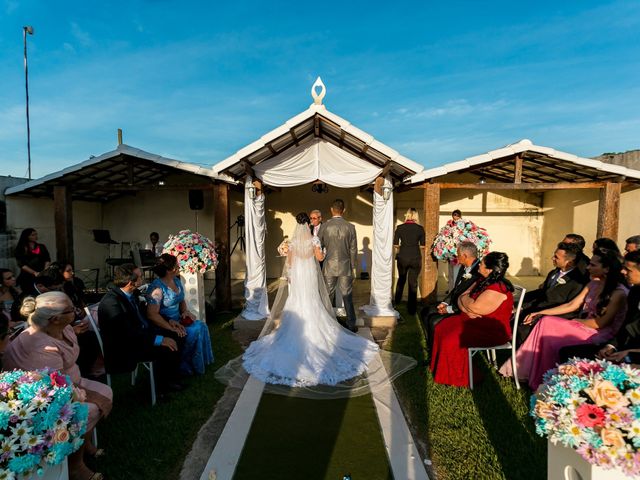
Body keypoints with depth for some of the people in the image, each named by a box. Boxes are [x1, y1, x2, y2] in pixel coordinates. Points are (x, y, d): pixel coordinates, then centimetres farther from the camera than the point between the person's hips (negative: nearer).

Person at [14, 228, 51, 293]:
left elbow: (47, 260, 6)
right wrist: (34, 272, -15)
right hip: (27, 277, -1)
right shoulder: (20, 249, 4)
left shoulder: (41, 247, 13)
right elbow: (21, 264, -4)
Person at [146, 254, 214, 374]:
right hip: (163, 324, -8)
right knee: (193, 331, -22)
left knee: (202, 326, -11)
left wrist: (185, 311, -1)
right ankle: (184, 365, -2)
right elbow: (152, 315, -25)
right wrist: (171, 327, -28)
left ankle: (203, 361, 2)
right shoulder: (157, 287, -21)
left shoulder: (177, 281, 5)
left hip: (177, 319, 8)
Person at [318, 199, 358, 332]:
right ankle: (351, 325, 15)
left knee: (328, 296, 11)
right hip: (345, 267, 0)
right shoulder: (350, 227, -6)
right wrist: (353, 267, 9)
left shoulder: (324, 227, -6)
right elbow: (353, 250, -2)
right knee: (347, 297, 8)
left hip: (329, 267, 0)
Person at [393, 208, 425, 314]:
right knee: (413, 282, 7)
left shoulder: (400, 228, -3)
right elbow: (422, 246, -2)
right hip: (415, 258, -1)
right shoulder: (420, 228, -4)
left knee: (401, 279, 23)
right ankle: (411, 309, 10)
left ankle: (397, 301, 36)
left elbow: (395, 245, -2)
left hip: (402, 257, 1)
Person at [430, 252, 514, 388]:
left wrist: (464, 298, -8)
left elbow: (475, 307, -29)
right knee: (442, 328, 2)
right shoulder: (482, 281, 4)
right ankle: (441, 369, 12)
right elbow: (461, 299, 5)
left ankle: (458, 378, 1)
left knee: (452, 340, -21)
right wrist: (467, 310, -16)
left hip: (492, 330, -10)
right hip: (476, 321, 10)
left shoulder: (497, 289, -25)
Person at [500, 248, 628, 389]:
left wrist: (575, 321, -5)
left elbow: (602, 322, -19)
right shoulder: (593, 284, 9)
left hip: (600, 335, -7)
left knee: (553, 340, -25)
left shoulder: (619, 293, -16)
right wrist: (540, 313, 3)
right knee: (546, 321, -14)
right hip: (582, 326, 8)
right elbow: (571, 305, 9)